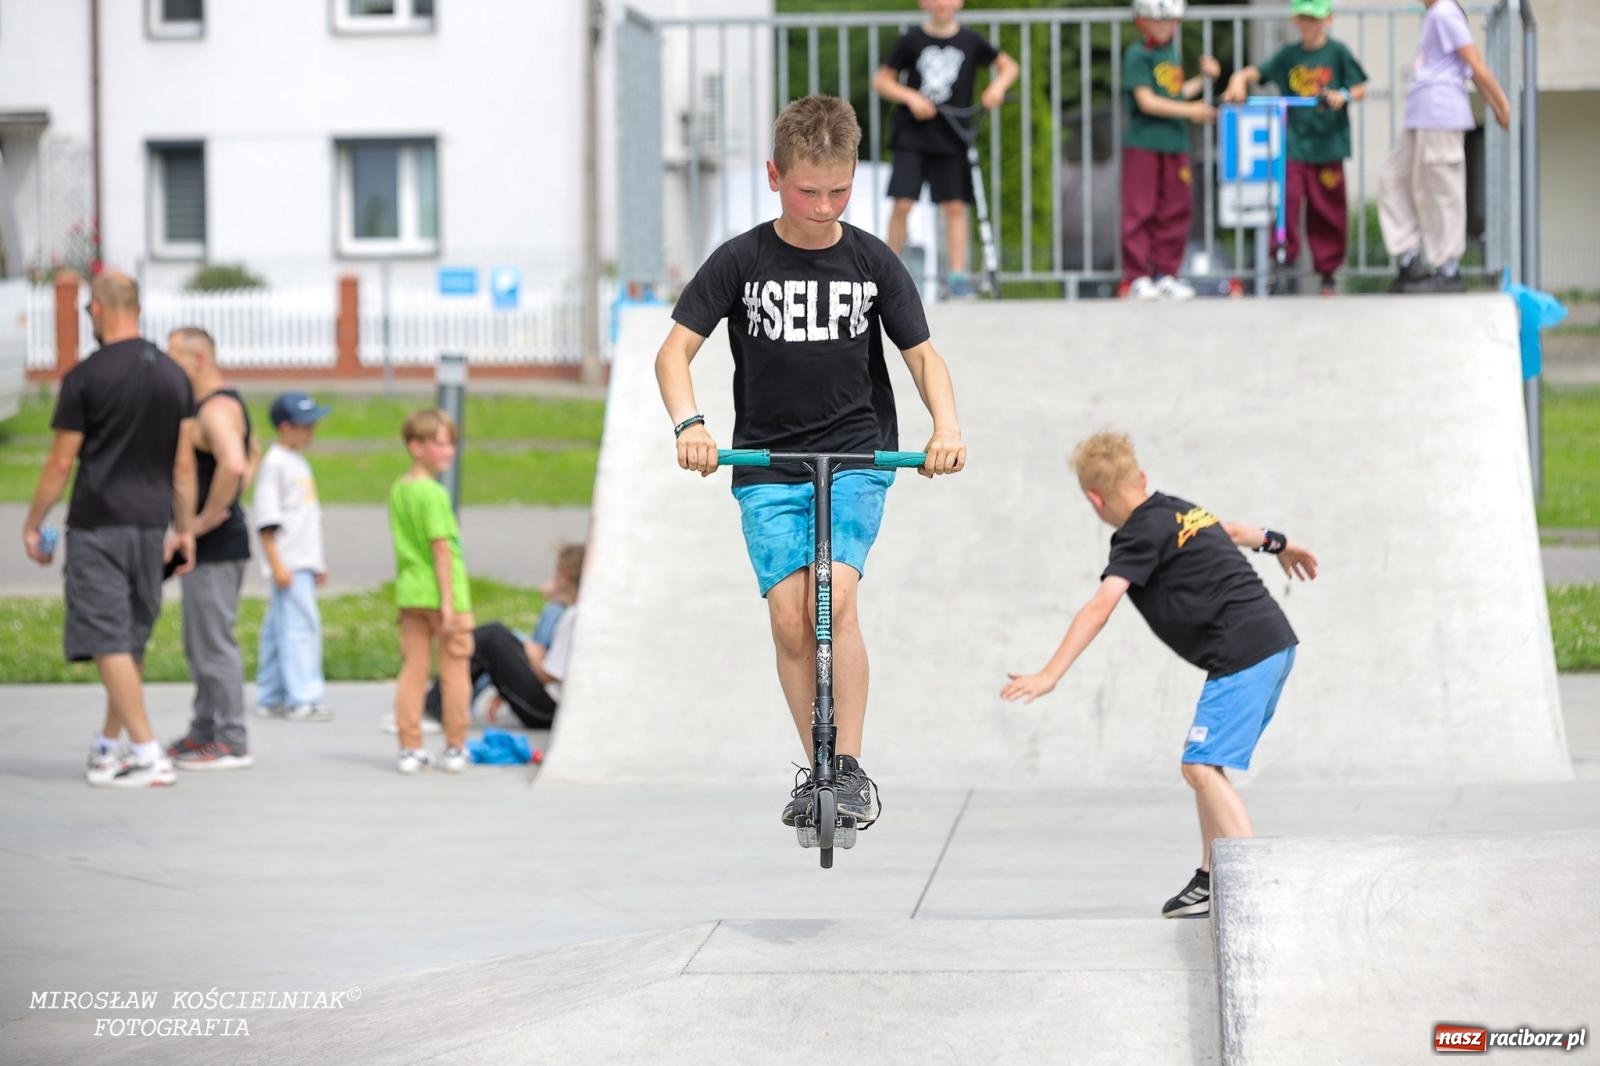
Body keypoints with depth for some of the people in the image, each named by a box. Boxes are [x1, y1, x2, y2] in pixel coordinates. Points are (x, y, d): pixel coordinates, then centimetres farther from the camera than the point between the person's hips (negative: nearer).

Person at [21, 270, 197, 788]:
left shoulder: (86, 377, -9)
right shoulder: (174, 376, 7)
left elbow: (60, 463, -7)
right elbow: (184, 464, 9)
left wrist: (32, 526, 3)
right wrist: (185, 530, 16)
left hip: (97, 526, -6)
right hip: (150, 525, 6)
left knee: (109, 642, -6)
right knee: (131, 641, 15)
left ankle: (148, 754, -13)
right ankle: (107, 748, 24)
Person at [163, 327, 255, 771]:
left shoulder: (217, 410, -18)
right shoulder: (208, 405, 16)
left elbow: (233, 465, -36)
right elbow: (238, 463, 32)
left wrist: (209, 517, -25)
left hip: (214, 546, -11)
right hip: (206, 547, 11)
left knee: (215, 643, -7)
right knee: (200, 645, 18)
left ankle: (232, 744, -4)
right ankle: (203, 732, 27)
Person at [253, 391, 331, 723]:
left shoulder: (298, 463, 18)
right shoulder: (274, 463, -11)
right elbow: (267, 520, -15)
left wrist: (318, 562, 26)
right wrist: (276, 564, -20)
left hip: (303, 562, 9)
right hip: (288, 564, -9)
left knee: (279, 629, 11)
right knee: (301, 625, -12)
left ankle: (269, 698, 15)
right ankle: (303, 699, -13)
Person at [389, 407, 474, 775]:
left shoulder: (397, 490, 8)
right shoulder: (434, 494, -16)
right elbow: (441, 549, -18)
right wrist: (448, 602, -18)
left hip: (410, 593, 7)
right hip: (442, 592, -7)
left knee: (412, 671, 7)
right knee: (454, 673, 5)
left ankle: (410, 748, 7)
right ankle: (455, 748, 11)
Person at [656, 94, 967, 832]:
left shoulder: (872, 262, -1)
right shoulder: (741, 262, -4)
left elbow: (922, 355, 3)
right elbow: (674, 350, -6)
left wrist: (946, 424, -16)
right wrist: (689, 423, -24)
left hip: (856, 458, -1)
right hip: (767, 464, 1)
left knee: (833, 597, -19)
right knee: (789, 617, -9)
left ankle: (850, 769, -13)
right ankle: (815, 770, 5)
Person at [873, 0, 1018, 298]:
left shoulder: (970, 41, 3)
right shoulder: (912, 41, -1)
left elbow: (1008, 65, 15)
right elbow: (881, 80, 4)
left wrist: (998, 86, -5)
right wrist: (910, 97, -11)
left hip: (952, 136, 1)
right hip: (913, 132, -1)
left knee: (955, 206, -3)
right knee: (902, 203, -10)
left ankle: (958, 275, -1)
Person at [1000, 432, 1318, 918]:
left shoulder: (1141, 534, -10)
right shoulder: (1179, 509, 17)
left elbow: (1099, 608, -21)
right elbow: (1231, 530, 39)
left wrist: (1049, 676, -27)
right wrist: (1278, 543, 60)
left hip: (1243, 654, -10)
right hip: (1276, 642, 10)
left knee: (1202, 767, -17)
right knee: (1206, 765, 18)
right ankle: (1211, 881, 21)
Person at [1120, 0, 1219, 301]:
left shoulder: (1173, 53, 16)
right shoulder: (1137, 55, -8)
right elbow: (1146, 101, -15)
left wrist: (1203, 78, 15)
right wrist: (1189, 111, -17)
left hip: (1174, 142, 7)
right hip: (1143, 143, -7)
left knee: (1175, 212, 7)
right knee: (1140, 211, -5)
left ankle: (1165, 275, 14)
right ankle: (1137, 278, -3)